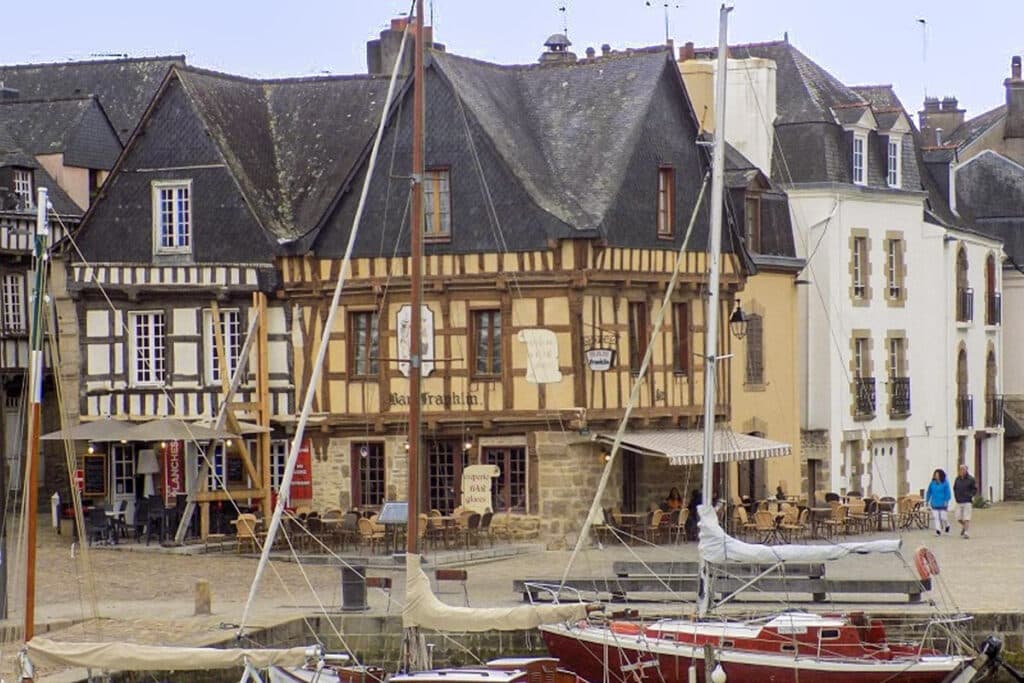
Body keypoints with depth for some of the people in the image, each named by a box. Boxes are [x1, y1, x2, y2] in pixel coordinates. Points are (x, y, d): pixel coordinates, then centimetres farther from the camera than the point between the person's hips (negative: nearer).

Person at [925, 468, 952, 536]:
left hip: (942, 503, -3)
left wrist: (946, 501, -14)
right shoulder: (932, 483, 4)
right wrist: (927, 500, 12)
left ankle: (947, 525, 30)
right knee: (936, 517, -4)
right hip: (934, 504, 3)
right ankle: (938, 530, -1)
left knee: (943, 517, -1)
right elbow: (929, 492, 12)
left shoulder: (945, 483, -6)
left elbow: (948, 493, -6)